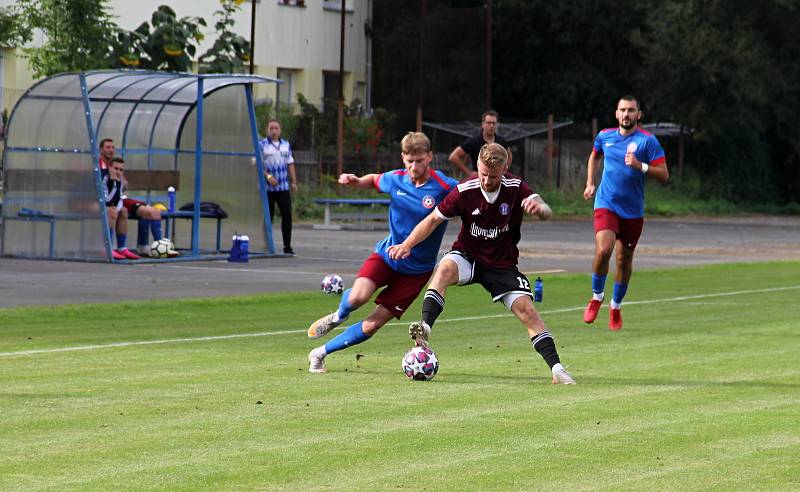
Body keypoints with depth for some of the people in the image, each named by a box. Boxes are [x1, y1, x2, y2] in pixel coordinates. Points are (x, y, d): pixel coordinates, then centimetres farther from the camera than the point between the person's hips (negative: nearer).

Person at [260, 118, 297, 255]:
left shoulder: (286, 145, 14)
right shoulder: (261, 145, -1)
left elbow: (290, 165, 19)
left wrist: (294, 182, 13)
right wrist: (268, 176, -20)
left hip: (283, 187, 3)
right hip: (267, 187, -3)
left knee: (287, 214, -5)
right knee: (268, 216, 1)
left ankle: (287, 246, -1)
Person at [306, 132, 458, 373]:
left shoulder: (444, 187, -18)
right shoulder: (395, 180, -4)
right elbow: (374, 180, 18)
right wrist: (358, 181, -1)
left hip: (417, 269, -2)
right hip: (387, 254, 2)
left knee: (372, 325, -4)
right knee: (358, 297, -27)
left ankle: (320, 353, 14)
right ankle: (339, 316, 10)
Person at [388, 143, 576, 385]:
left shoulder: (515, 188, -13)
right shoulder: (465, 191, -15)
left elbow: (546, 212, -26)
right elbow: (434, 219, -7)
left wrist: (539, 208, -51)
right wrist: (408, 244, -18)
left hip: (503, 264, 1)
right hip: (467, 256, -1)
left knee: (526, 309, -13)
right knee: (445, 268, -34)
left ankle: (556, 368, -8)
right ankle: (425, 328, -45)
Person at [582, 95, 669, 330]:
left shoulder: (647, 140, -6)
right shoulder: (605, 136, 4)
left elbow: (664, 174, -9)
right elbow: (594, 156, 27)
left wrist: (641, 166, -24)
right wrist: (590, 183, 17)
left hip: (633, 210, 0)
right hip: (606, 205, 0)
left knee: (624, 260, 8)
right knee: (603, 250, -21)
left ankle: (616, 306, 29)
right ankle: (596, 297, 2)